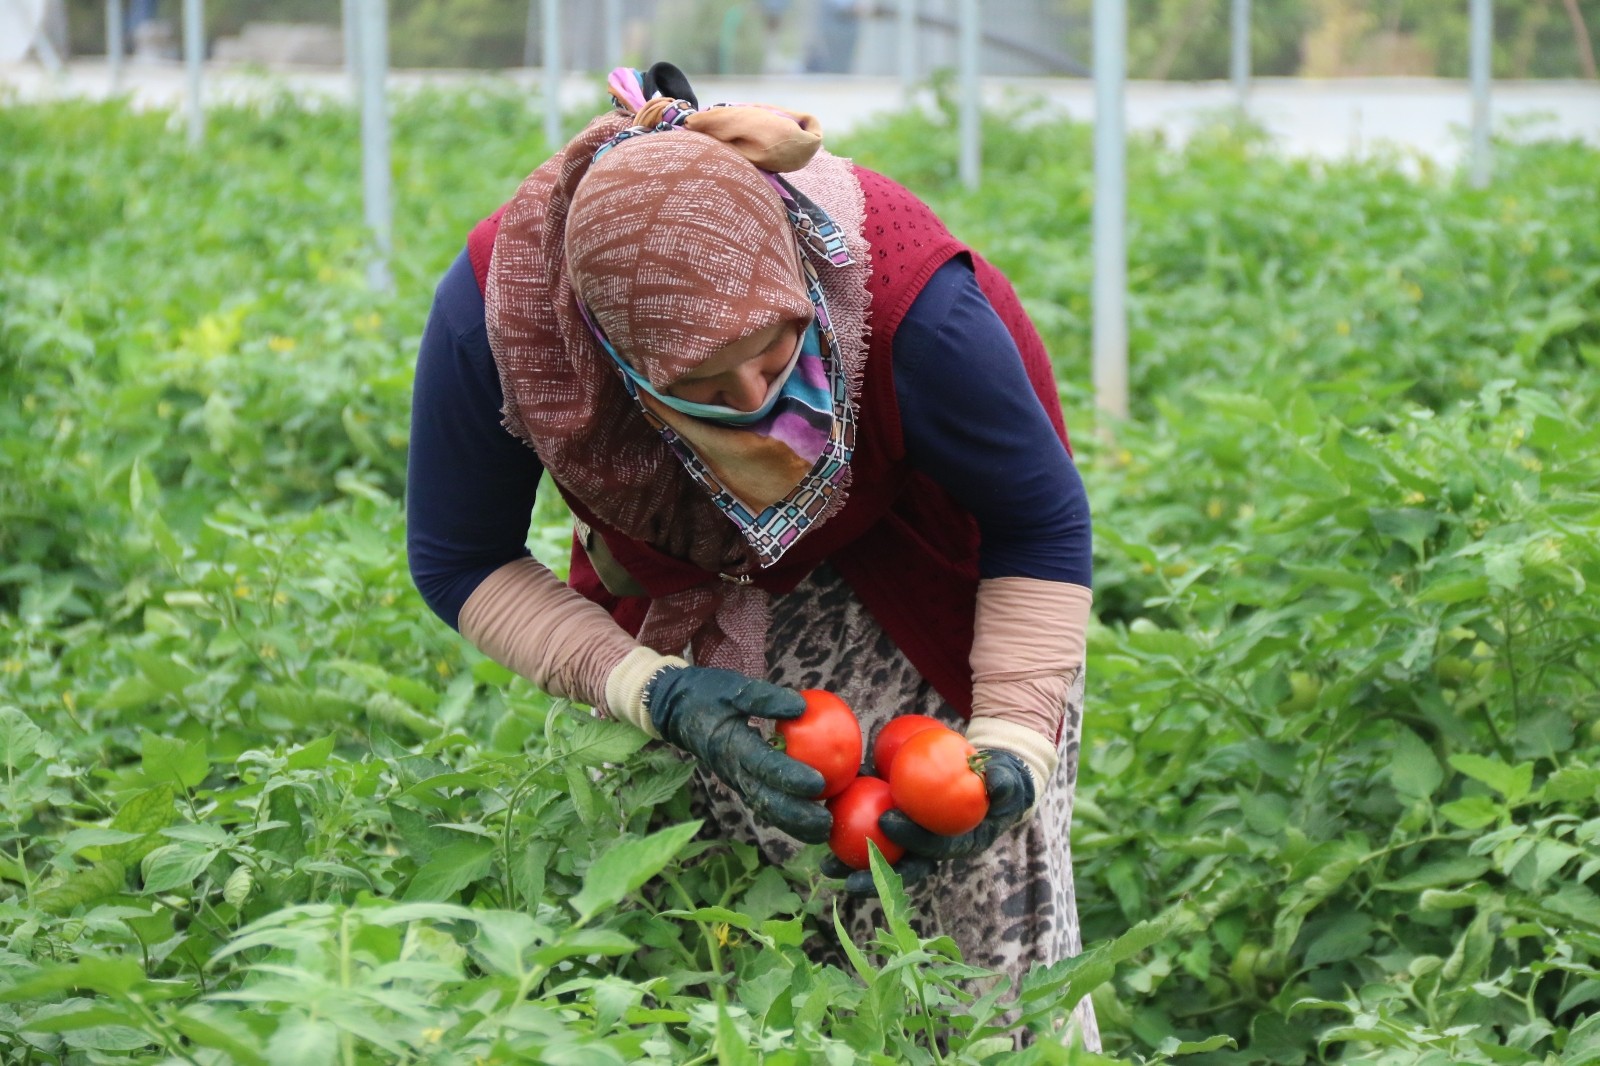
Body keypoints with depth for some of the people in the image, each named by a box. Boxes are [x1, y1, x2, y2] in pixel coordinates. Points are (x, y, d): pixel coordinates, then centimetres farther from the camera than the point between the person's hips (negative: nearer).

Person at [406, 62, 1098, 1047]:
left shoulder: (911, 301, -38)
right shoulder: (495, 308, -34)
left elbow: (1041, 525, -19)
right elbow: (460, 562, -18)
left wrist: (1014, 747, -32)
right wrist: (657, 693, -33)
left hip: (902, 582, -2)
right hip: (683, 598, 2)